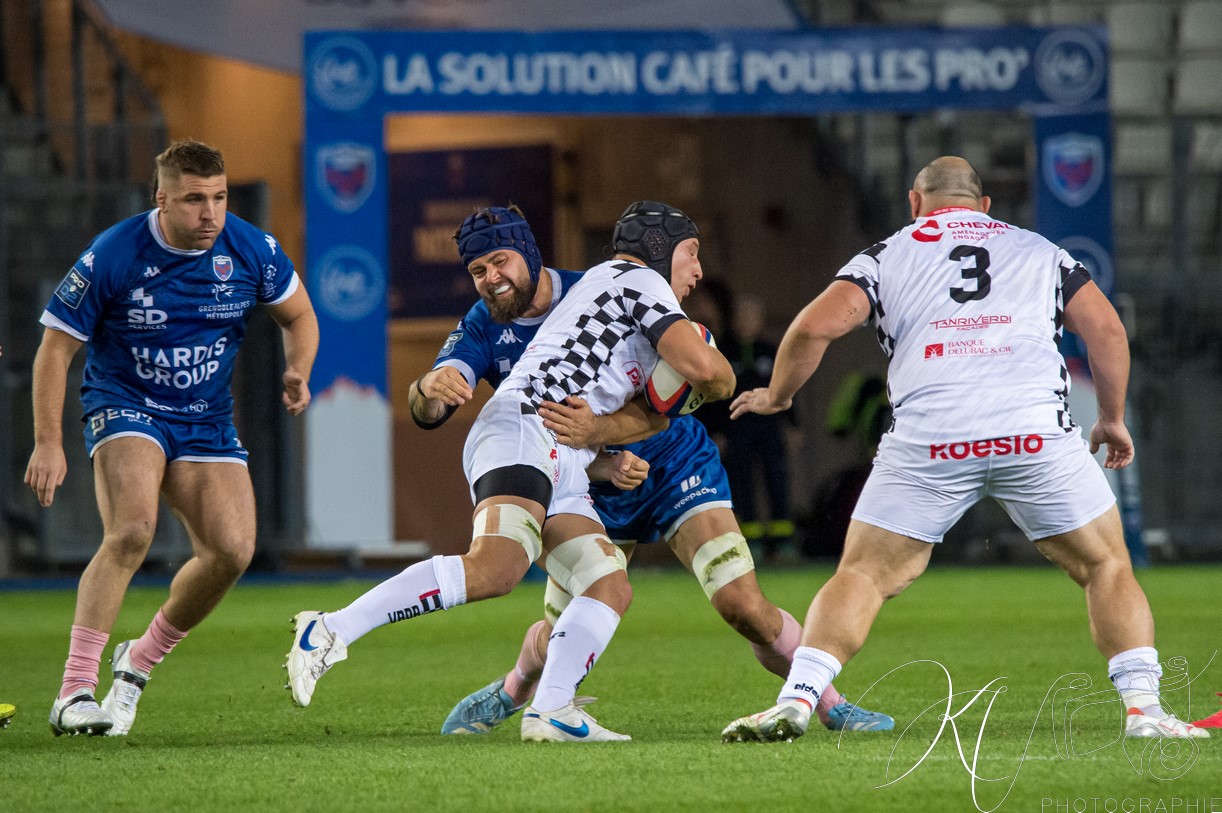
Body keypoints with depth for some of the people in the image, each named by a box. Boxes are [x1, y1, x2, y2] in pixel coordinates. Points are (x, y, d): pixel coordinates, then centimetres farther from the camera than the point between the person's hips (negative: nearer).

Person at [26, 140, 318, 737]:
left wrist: (297, 372, -10)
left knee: (231, 551, -13)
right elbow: (56, 347, -9)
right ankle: (75, 693, -29)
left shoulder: (252, 250, -8)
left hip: (207, 422, 4)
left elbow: (298, 314, 11)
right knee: (132, 528, -30)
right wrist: (48, 442, -14)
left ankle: (138, 664, 11)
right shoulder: (110, 257, -18)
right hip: (124, 406, -4)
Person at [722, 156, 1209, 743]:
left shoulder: (886, 256, 19)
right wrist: (1112, 419, 27)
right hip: (1037, 429, 1)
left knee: (863, 576, 10)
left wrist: (776, 396, 22)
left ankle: (795, 701, -5)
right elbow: (1106, 328, 15)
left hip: (928, 436, 0)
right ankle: (1143, 707, 3)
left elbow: (816, 326, 6)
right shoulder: (1039, 251, 24)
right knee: (1106, 567, 16)